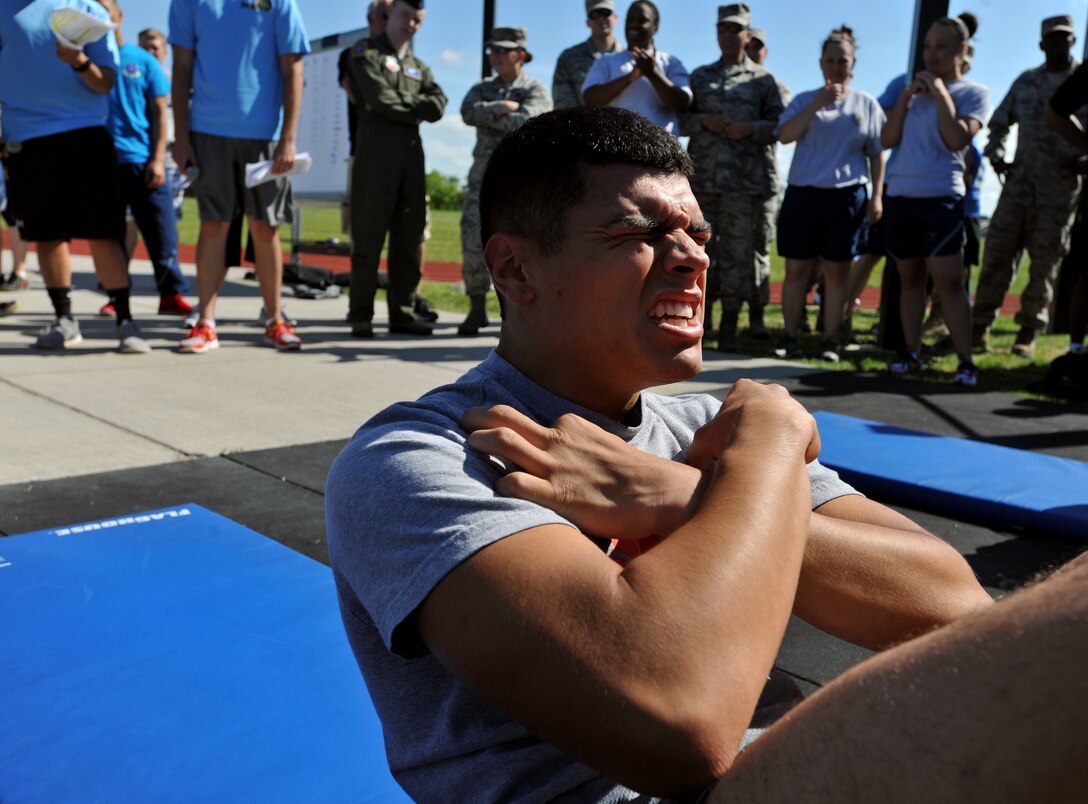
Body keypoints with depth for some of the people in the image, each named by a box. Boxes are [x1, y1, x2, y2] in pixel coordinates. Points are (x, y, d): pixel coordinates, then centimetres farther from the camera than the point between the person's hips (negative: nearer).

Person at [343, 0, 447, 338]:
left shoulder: (419, 66, 24)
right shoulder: (366, 52, 9)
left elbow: (438, 106, 5)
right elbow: (380, 98, -8)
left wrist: (400, 103, -6)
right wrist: (416, 107, 4)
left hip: (412, 152, 5)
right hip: (376, 150, -5)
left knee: (409, 237, 3)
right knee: (368, 236, -6)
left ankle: (402, 312, 8)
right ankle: (361, 315, -2)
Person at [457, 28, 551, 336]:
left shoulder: (536, 91, 4)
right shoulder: (482, 89, 19)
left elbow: (524, 122, -15)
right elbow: (468, 112, -2)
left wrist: (487, 118, -3)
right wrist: (502, 107, -11)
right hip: (483, 176, 4)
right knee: (473, 242, -4)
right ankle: (477, 309, 7)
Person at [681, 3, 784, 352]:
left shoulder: (763, 79, 11)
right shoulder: (699, 76, 17)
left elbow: (780, 124, 6)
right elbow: (681, 121, 13)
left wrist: (750, 129, -13)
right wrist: (703, 121, -9)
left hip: (746, 178, -2)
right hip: (702, 176, 2)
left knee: (738, 250, -3)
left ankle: (729, 325, 1)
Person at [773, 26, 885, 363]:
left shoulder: (867, 103, 9)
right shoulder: (804, 100, 9)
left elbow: (877, 154, 10)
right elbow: (784, 135, -8)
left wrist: (877, 196, 2)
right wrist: (817, 104, -14)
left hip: (847, 196, 0)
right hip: (803, 193, 0)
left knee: (836, 271, 2)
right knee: (796, 269, 1)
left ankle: (831, 340, 8)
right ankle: (790, 336, 10)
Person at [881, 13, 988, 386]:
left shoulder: (973, 93, 4)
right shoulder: (915, 88, 16)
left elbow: (957, 139, -12)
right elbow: (887, 140, 8)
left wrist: (940, 93, -8)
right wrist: (905, 97, -2)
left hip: (941, 197, -5)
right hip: (899, 195, 5)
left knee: (948, 281, -10)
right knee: (910, 278, 8)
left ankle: (965, 361, -7)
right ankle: (912, 352, 14)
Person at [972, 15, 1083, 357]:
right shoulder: (1026, 81, 12)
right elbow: (999, 123, 20)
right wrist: (996, 154, 4)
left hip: (1061, 190, -3)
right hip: (1019, 183, 3)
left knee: (1044, 265, 2)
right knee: (997, 256, 0)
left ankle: (1028, 332, 10)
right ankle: (980, 326, 6)